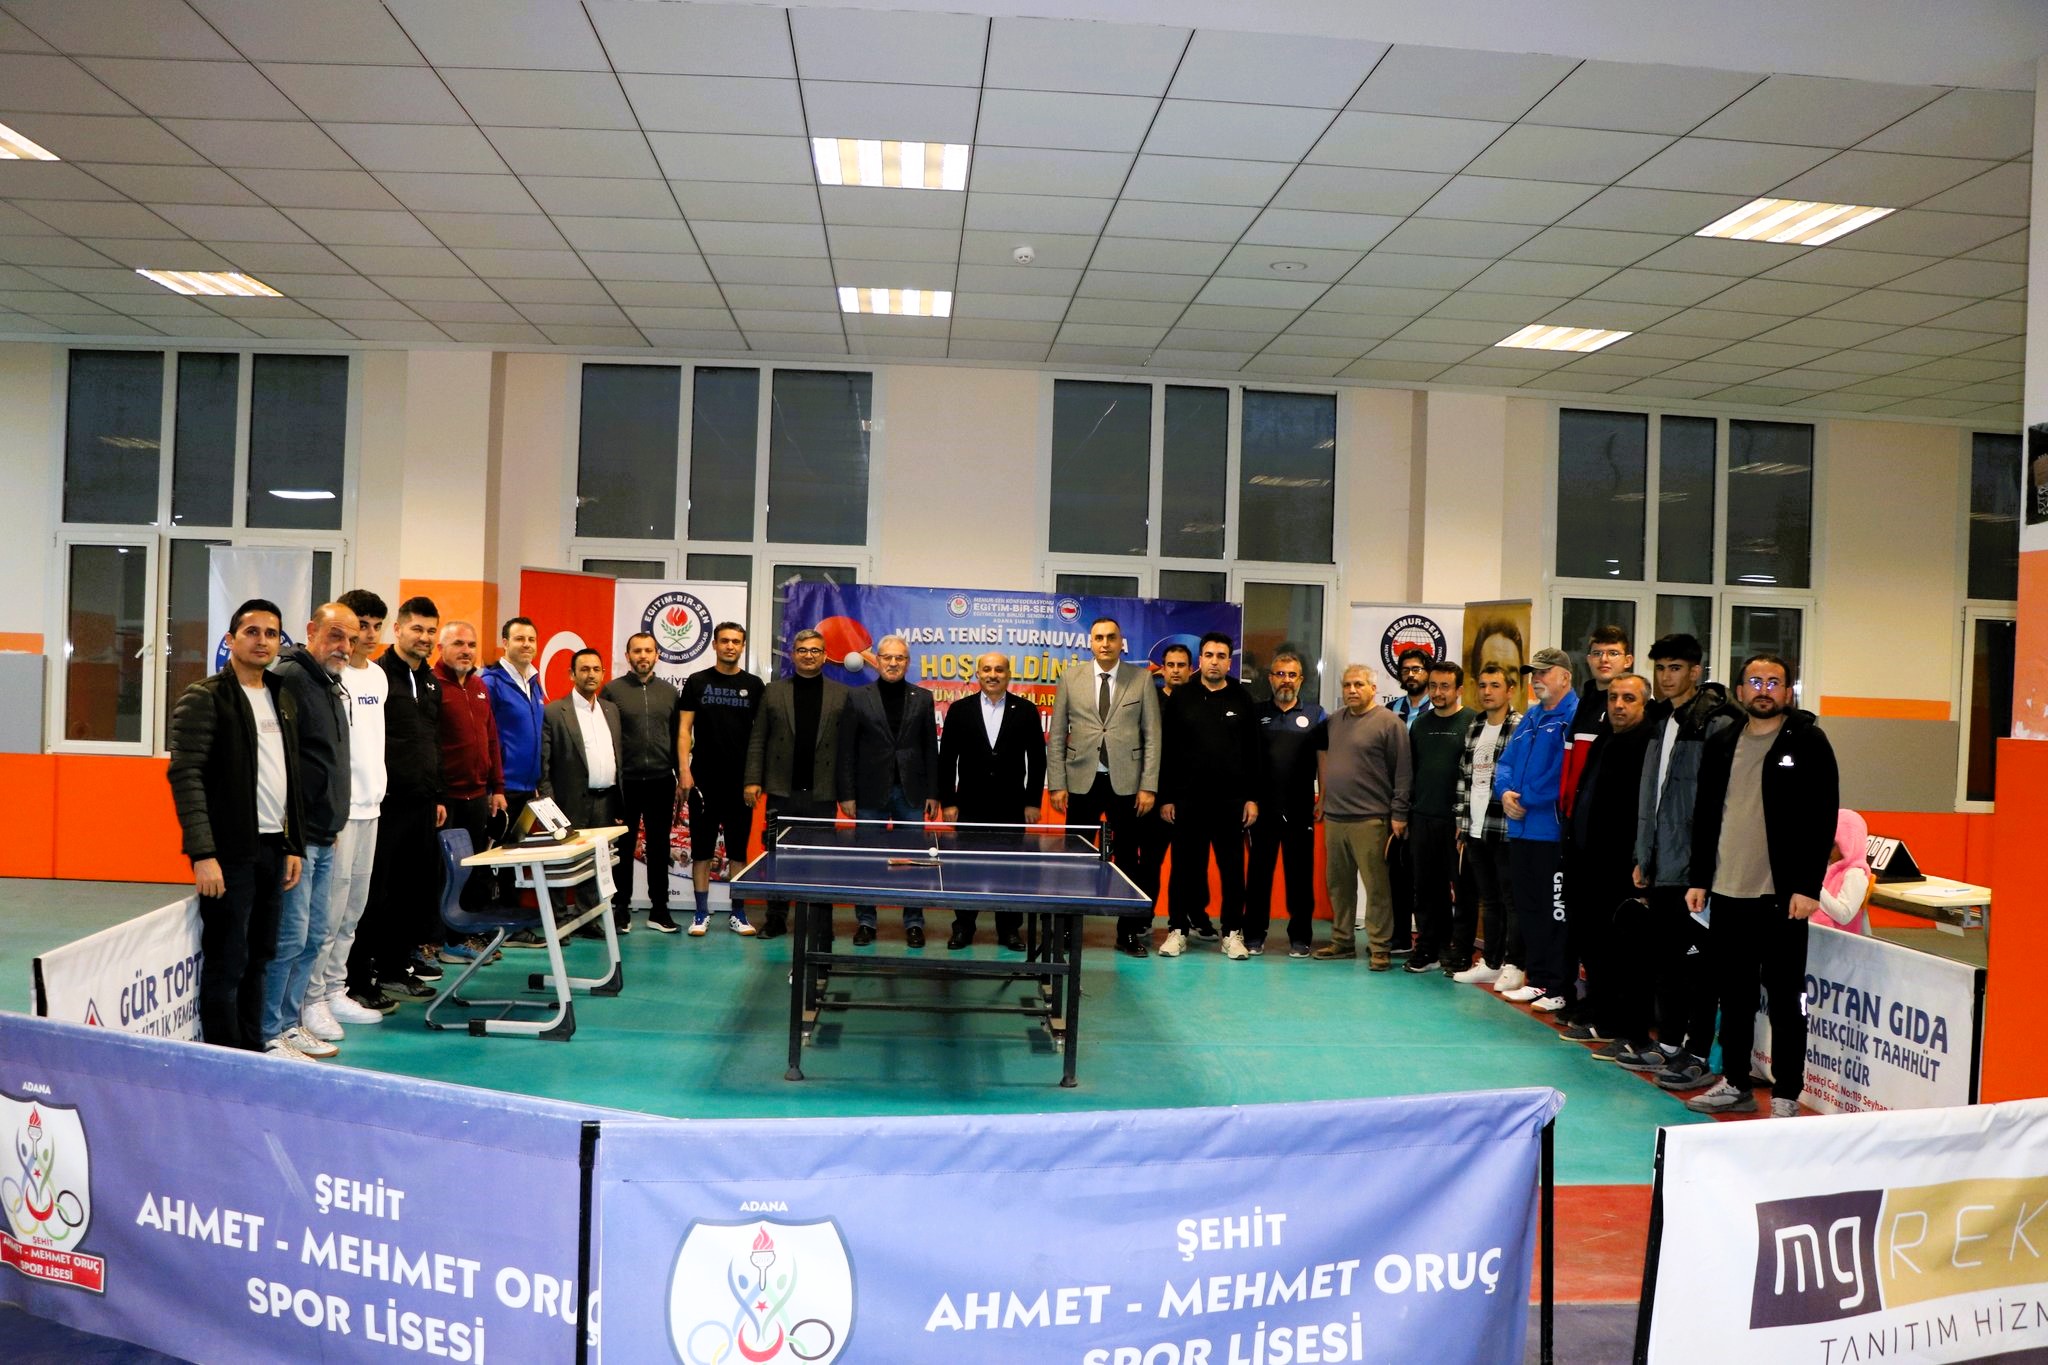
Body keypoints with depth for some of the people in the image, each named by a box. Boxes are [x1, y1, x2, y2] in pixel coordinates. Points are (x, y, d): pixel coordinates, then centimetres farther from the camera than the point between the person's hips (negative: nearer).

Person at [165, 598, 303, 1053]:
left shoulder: (283, 699, 13)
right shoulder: (204, 698, -7)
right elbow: (186, 776, -14)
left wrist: (293, 845, 14)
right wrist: (203, 854, -19)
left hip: (272, 848, 6)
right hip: (229, 852, -6)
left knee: (258, 957, 13)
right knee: (226, 961, 0)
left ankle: (254, 1047, 23)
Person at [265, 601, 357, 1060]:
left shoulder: (332, 687, 17)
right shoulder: (289, 678, -13)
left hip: (324, 837, 10)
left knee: (316, 934, 15)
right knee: (290, 936, -5)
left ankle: (291, 1015, 26)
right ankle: (272, 1032, 6)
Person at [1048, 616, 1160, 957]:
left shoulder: (1141, 680, 3)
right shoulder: (1070, 679, 5)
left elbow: (1152, 737, 1)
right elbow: (1056, 737, 6)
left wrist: (1148, 787, -5)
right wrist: (1057, 785, -1)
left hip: (1126, 783, 0)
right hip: (1082, 782, 1)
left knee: (1128, 860, 6)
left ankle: (1131, 932, 16)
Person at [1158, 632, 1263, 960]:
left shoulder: (1243, 700, 5)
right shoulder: (1181, 699, 3)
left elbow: (1255, 753, 5)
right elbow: (1166, 752, 3)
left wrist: (1253, 798, -1)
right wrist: (1165, 797, -1)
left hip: (1231, 801, 0)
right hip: (1187, 800, 0)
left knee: (1232, 868, 4)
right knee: (1185, 867, 5)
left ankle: (1233, 933, 13)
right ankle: (1178, 928, 15)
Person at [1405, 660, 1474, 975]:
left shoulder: (1472, 723, -3)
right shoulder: (1419, 724, 13)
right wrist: (1405, 813, 12)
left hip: (1457, 819, -5)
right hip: (1422, 819, 5)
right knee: (1425, 887, 8)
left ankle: (1461, 953, 8)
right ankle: (1428, 950, 16)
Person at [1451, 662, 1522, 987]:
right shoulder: (1473, 728, 13)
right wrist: (1461, 821, 13)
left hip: (1505, 828, -7)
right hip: (1475, 828, 7)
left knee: (1511, 899, 0)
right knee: (1488, 899, 14)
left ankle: (1514, 966, 8)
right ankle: (1491, 963, 21)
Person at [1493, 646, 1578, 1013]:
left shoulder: (1575, 716, -11)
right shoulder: (1530, 717, 17)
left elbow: (1568, 774, -19)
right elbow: (1506, 761, 18)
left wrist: (1527, 799, -13)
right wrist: (1505, 792, -3)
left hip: (1553, 831, -9)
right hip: (1521, 829, 9)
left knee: (1557, 912, -3)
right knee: (1528, 909, 14)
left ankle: (1562, 988, 4)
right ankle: (1538, 979, 24)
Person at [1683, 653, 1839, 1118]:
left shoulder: (1808, 742, -4)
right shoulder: (1722, 744, 12)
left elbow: (1823, 818, -8)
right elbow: (1705, 815, 15)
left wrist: (1808, 887, -14)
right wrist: (1698, 879, 10)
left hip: (1782, 896, -5)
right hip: (1726, 892, 5)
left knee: (1785, 997, 2)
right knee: (1733, 993, 12)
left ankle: (1786, 1096, 9)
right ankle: (1735, 1084, 23)